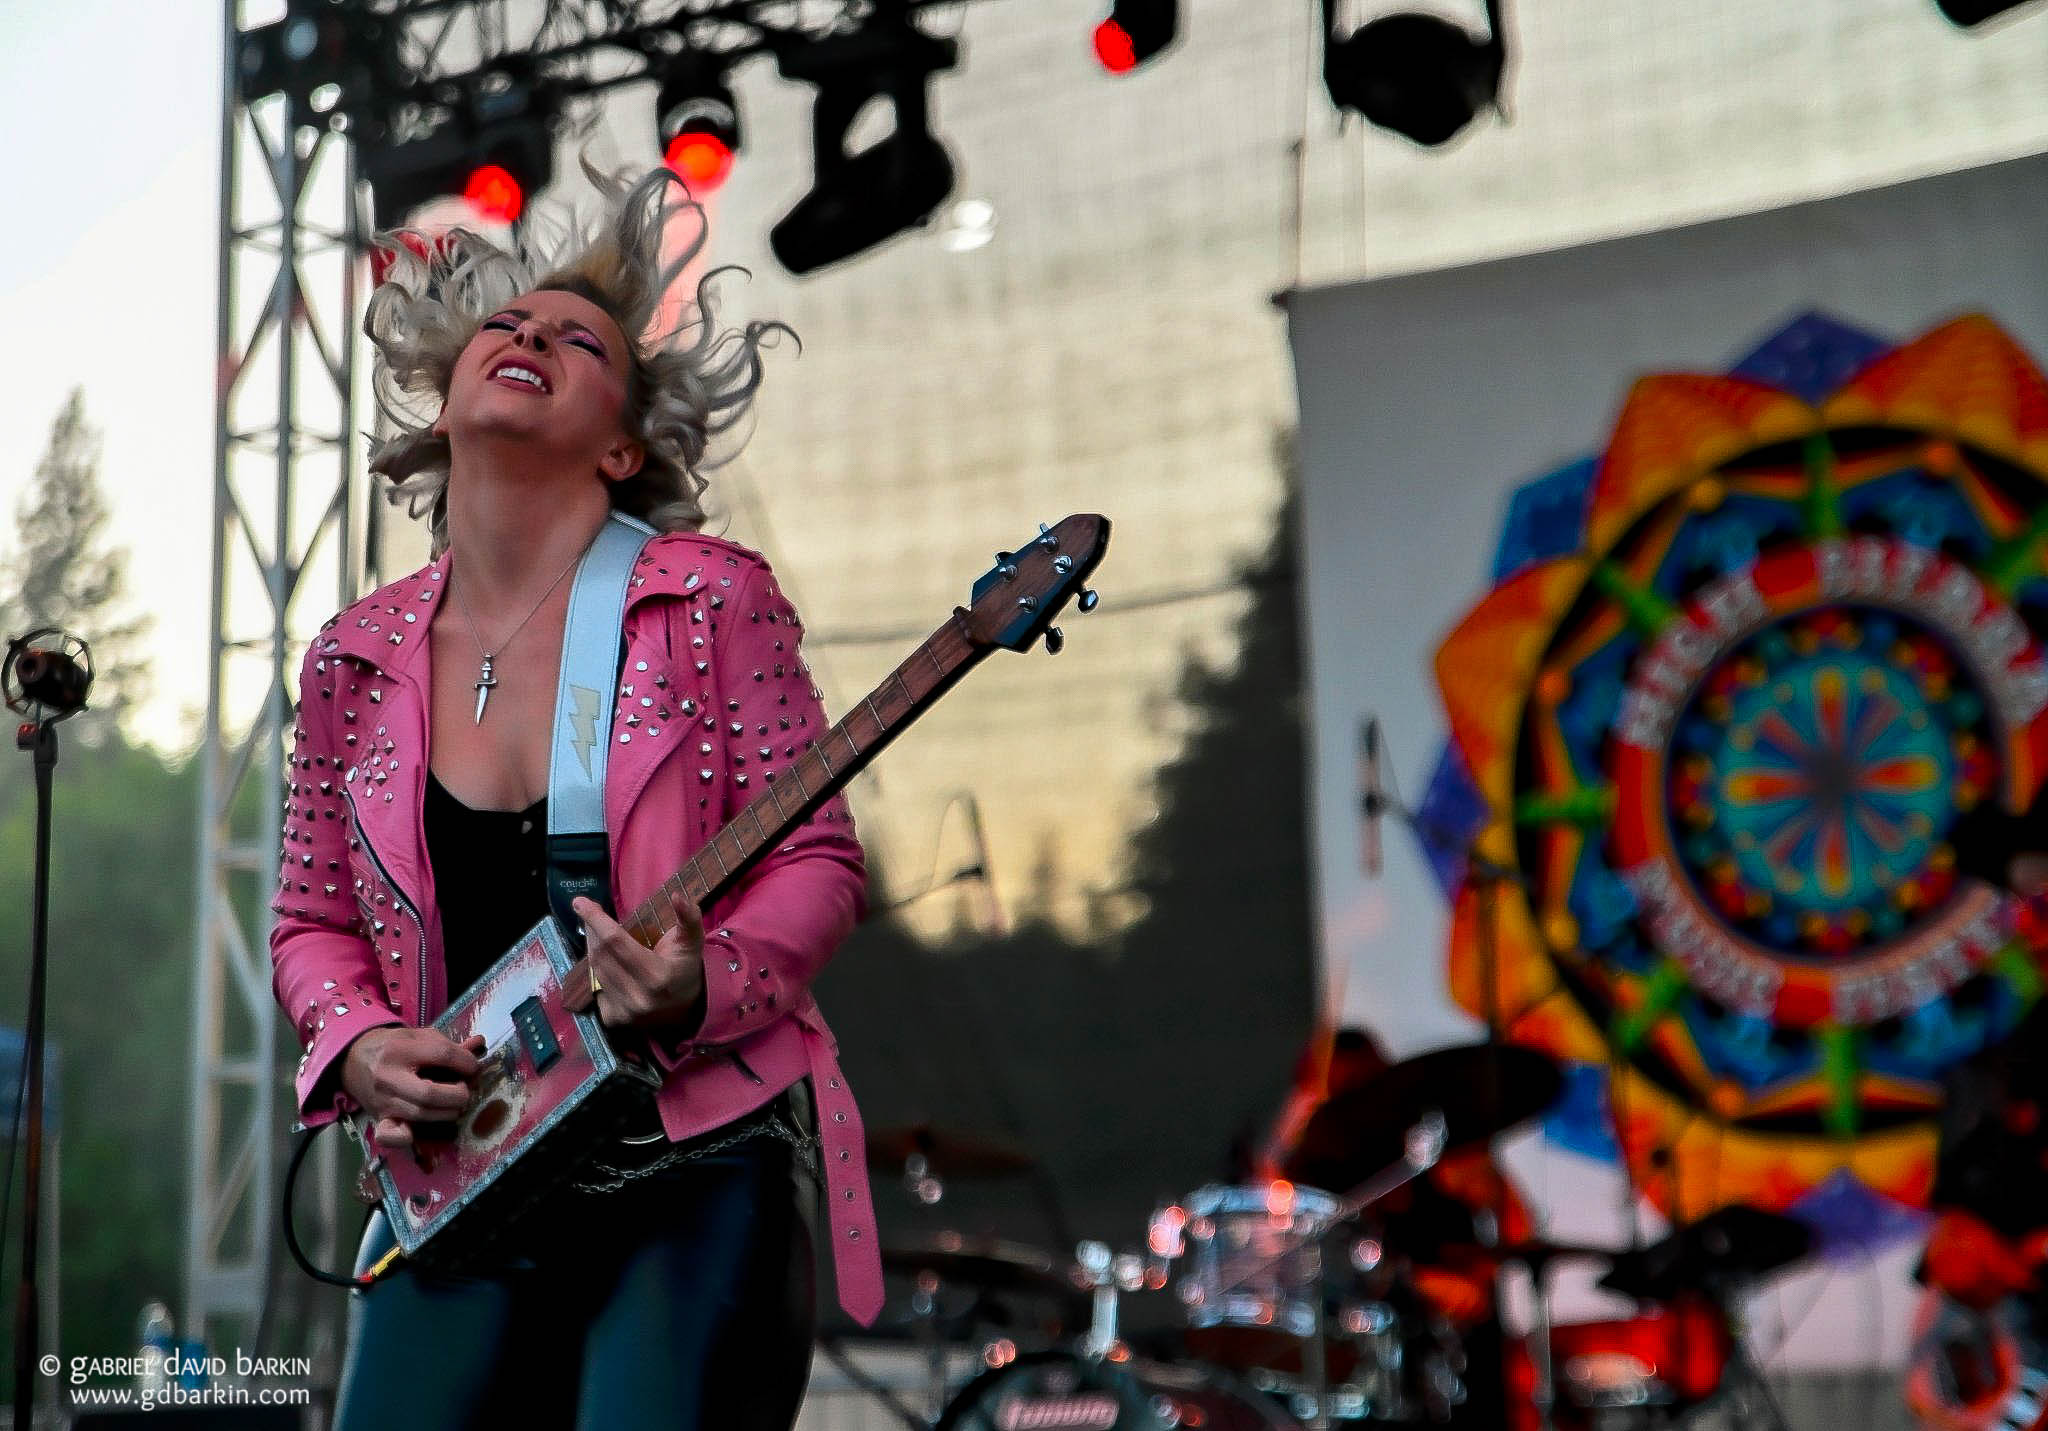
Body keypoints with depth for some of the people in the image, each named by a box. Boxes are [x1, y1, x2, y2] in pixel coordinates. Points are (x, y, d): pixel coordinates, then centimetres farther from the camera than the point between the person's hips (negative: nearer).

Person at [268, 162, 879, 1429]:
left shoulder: (710, 601, -4)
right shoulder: (357, 660, 6)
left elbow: (816, 857, -4)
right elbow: (315, 920, 15)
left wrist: (702, 990, -22)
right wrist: (357, 1048, -5)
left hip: (703, 1168, -3)